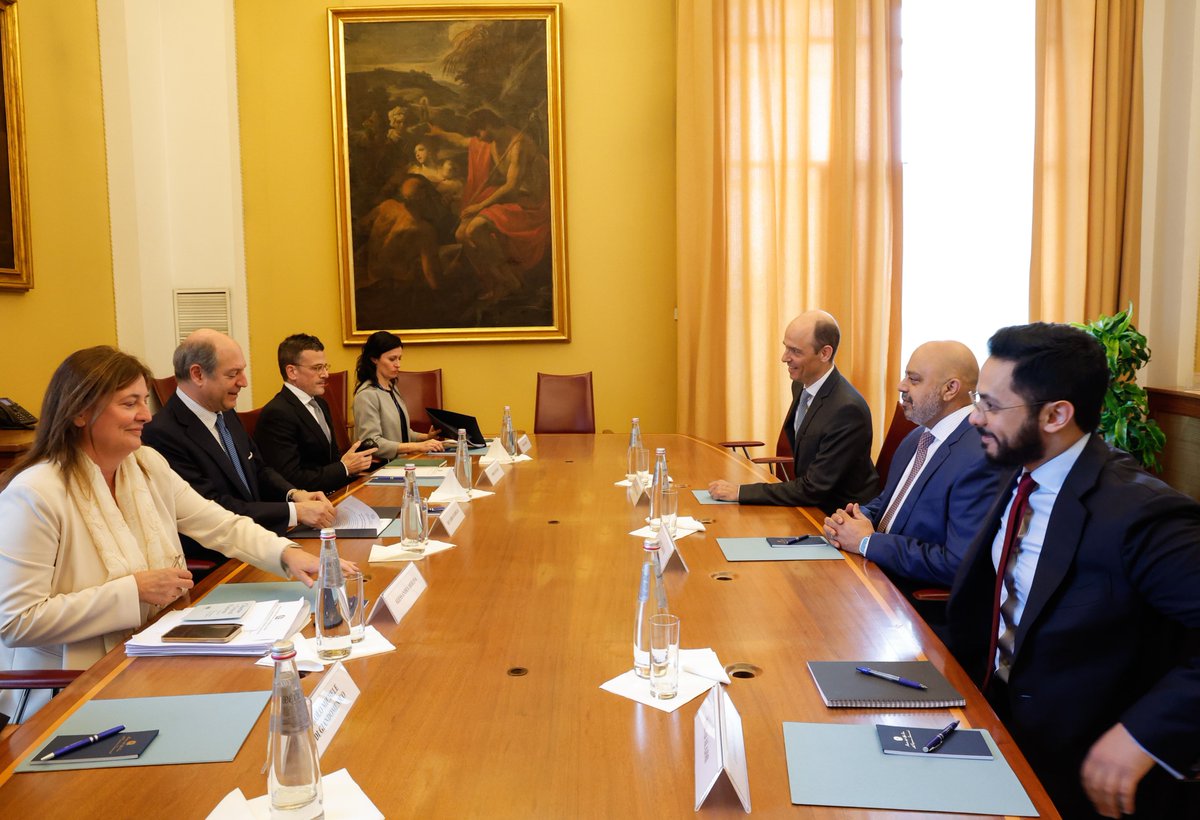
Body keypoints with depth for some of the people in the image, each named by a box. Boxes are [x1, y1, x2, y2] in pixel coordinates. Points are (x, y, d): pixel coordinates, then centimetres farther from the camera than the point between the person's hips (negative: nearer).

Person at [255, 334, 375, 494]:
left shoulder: (320, 404, 14)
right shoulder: (277, 414, -14)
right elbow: (290, 480, -19)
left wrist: (353, 466, -1)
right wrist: (344, 468, -12)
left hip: (332, 492, 8)